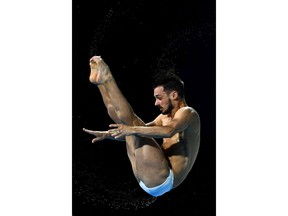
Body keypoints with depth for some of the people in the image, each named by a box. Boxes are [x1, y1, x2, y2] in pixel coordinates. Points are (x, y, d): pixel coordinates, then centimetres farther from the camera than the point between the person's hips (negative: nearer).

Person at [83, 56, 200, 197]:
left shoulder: (188, 113, -7)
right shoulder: (165, 117, 22)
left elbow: (169, 131, -28)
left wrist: (133, 129, -32)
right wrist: (107, 134, 10)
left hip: (163, 181, -9)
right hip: (148, 181, 9)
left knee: (131, 121, -17)